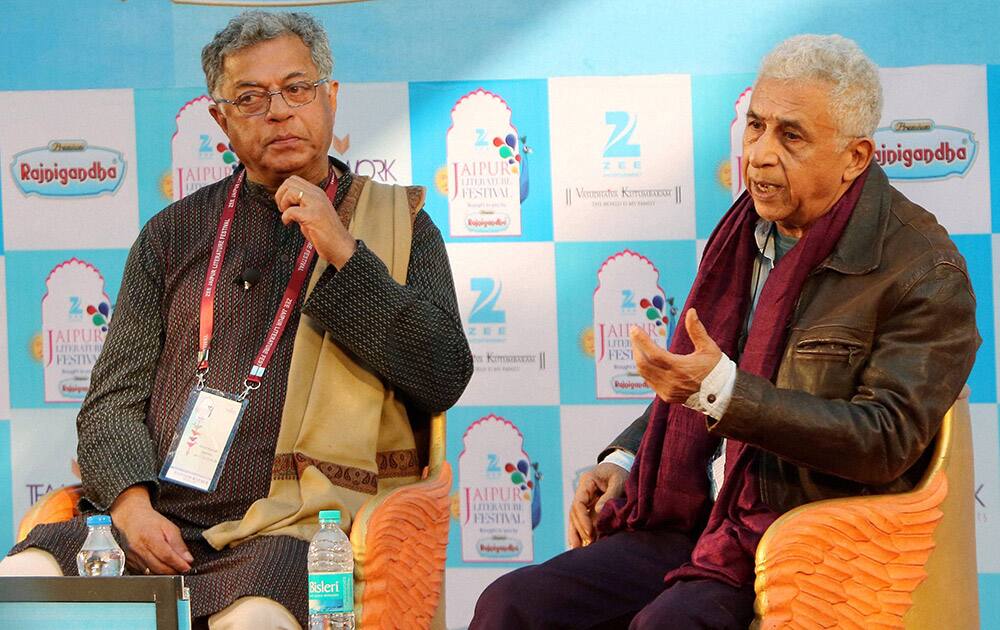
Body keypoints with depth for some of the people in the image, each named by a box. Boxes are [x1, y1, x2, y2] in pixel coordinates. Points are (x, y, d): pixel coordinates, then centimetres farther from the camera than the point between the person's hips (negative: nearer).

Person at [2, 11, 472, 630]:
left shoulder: (399, 223, 15)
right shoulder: (173, 232, 20)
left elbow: (444, 379, 2)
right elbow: (115, 398, 14)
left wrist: (341, 253, -5)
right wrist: (132, 503, -8)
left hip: (298, 526, -2)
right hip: (153, 524, 3)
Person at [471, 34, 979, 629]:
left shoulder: (927, 272, -9)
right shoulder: (745, 235, 14)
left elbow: (887, 440, -18)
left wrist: (723, 390, -26)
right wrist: (624, 461, 10)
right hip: (698, 521, 7)